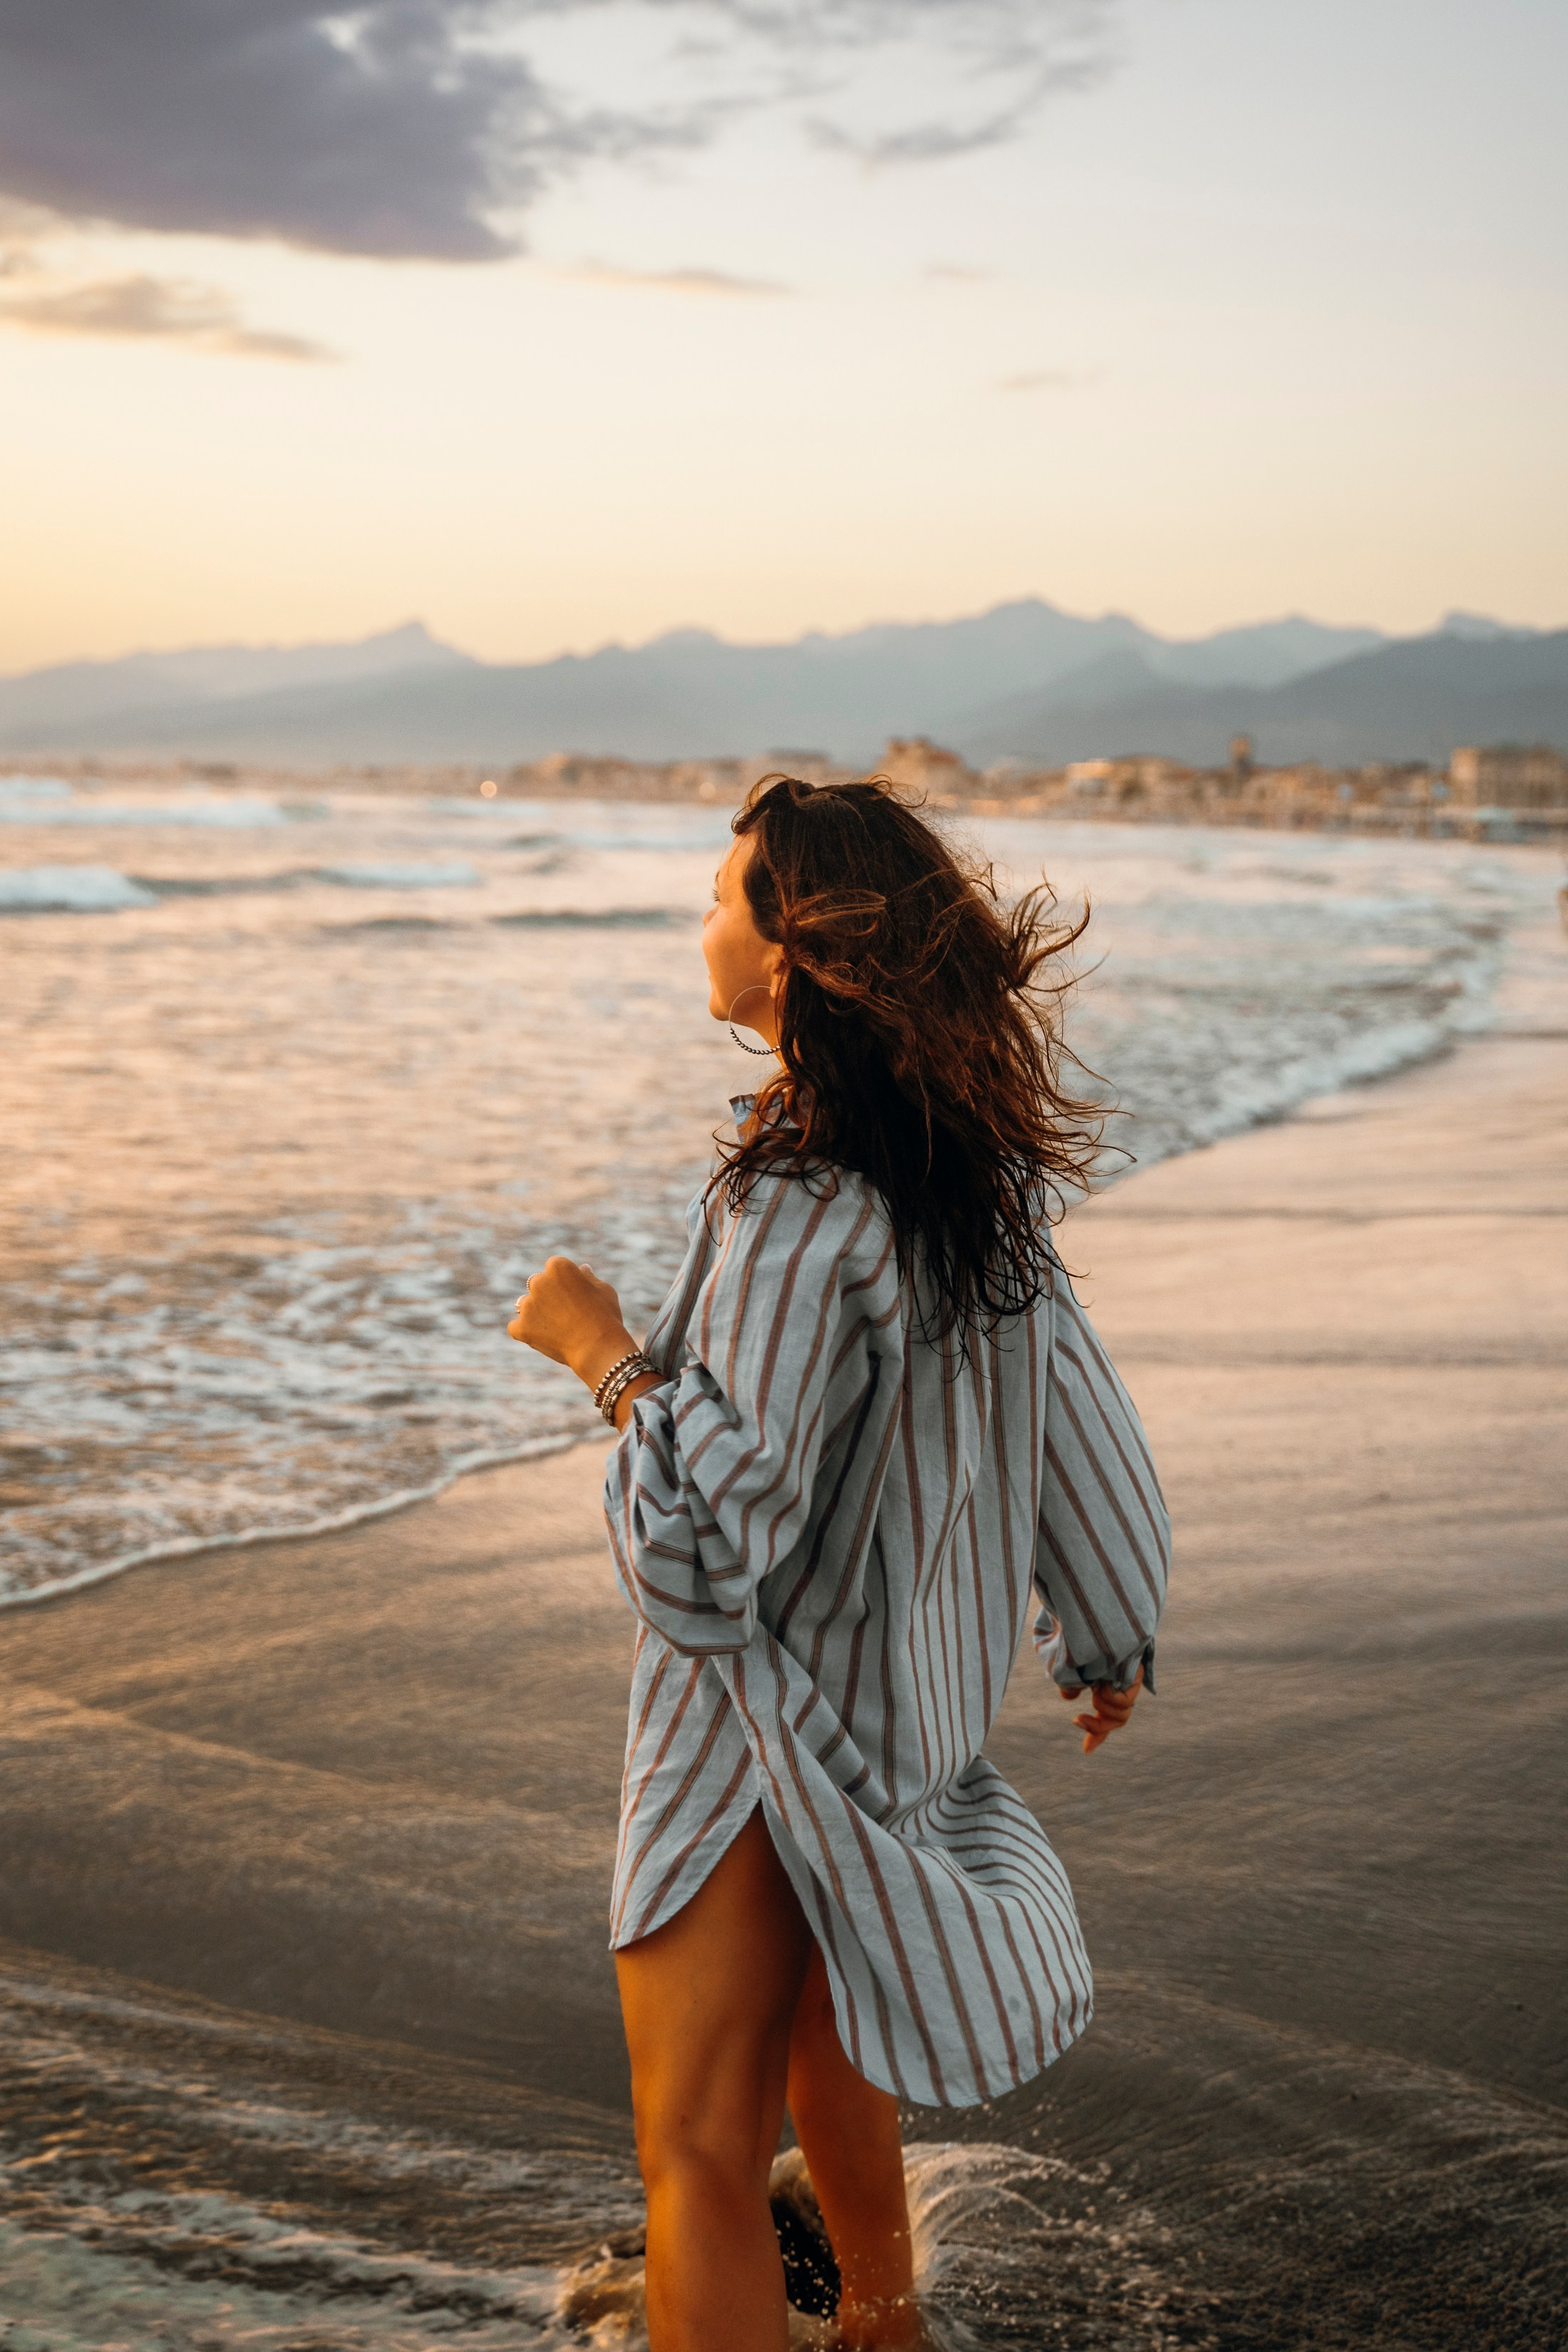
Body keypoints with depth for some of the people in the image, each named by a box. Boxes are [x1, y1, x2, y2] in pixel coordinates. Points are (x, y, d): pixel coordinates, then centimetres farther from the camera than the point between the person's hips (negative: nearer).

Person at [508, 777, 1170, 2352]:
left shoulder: (801, 1210, -28)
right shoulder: (977, 1171, -2)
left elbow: (709, 1558, -30)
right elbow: (1081, 1419, 8)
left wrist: (604, 1354, -18)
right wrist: (1107, 1643, 22)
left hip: (772, 1728, -10)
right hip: (900, 1692, 10)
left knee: (698, 2152, -1)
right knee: (807, 2018, 31)